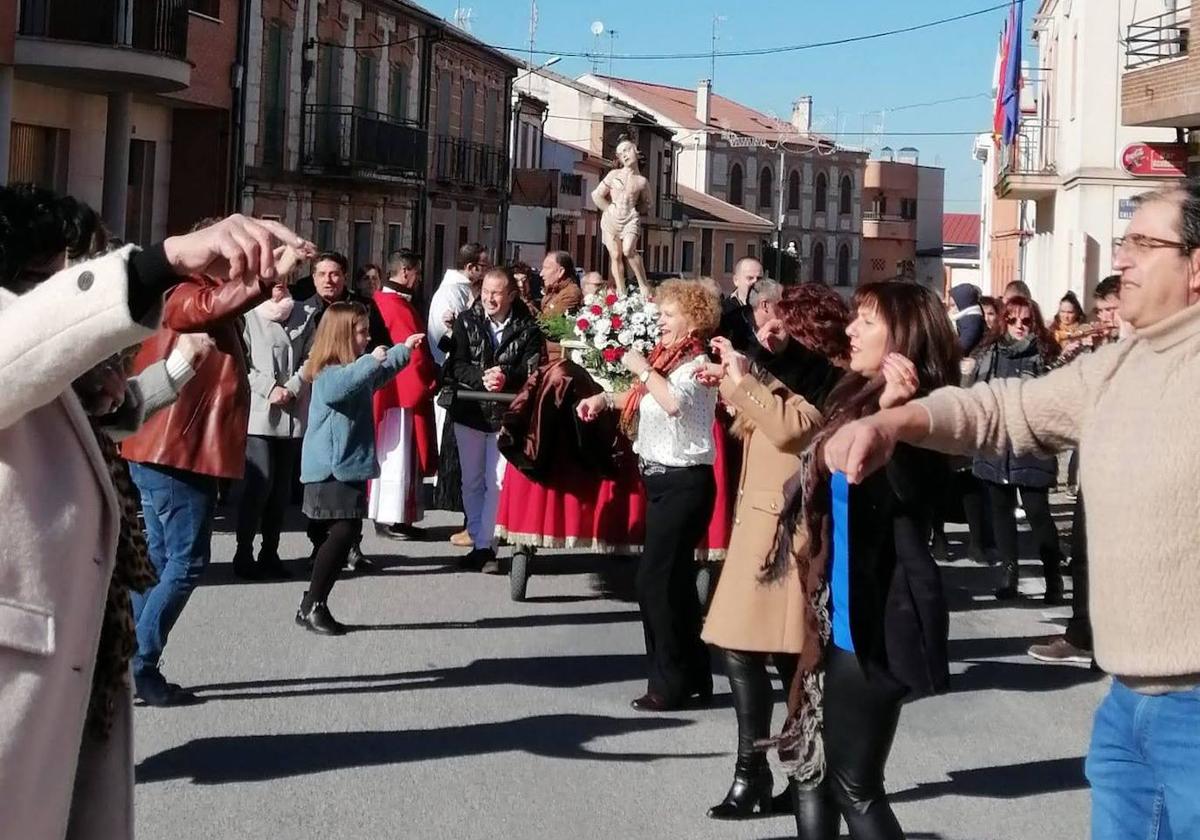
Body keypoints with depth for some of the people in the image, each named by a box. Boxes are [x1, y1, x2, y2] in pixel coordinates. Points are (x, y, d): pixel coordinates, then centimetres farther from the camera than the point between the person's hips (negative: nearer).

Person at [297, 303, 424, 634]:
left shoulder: (355, 369, 16)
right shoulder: (329, 372, -15)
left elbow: (380, 374, 39)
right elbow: (336, 389, -40)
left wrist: (404, 349, 39)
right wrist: (370, 360, -35)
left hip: (348, 467, 10)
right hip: (331, 469, -10)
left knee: (338, 534, 9)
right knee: (343, 532, -15)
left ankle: (313, 606, 14)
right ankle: (312, 607, -10)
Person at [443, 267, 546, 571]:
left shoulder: (528, 328, -4)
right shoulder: (466, 322, 0)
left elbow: (534, 368, -11)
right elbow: (456, 365, -7)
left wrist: (506, 377, -28)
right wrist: (482, 378, -24)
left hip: (507, 415, -3)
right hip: (470, 412, 3)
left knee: (498, 483, -4)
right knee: (472, 481, 10)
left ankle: (485, 546, 1)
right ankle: (480, 543, 21)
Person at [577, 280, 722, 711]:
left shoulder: (697, 365, -14)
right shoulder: (666, 359, 13)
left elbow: (674, 402, -35)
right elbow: (643, 399, 29)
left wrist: (643, 369, -22)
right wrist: (605, 399, 16)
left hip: (684, 483, -10)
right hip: (662, 480, 10)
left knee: (655, 580, -8)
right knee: (675, 581, 14)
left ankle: (670, 684, 0)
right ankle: (693, 676, 23)